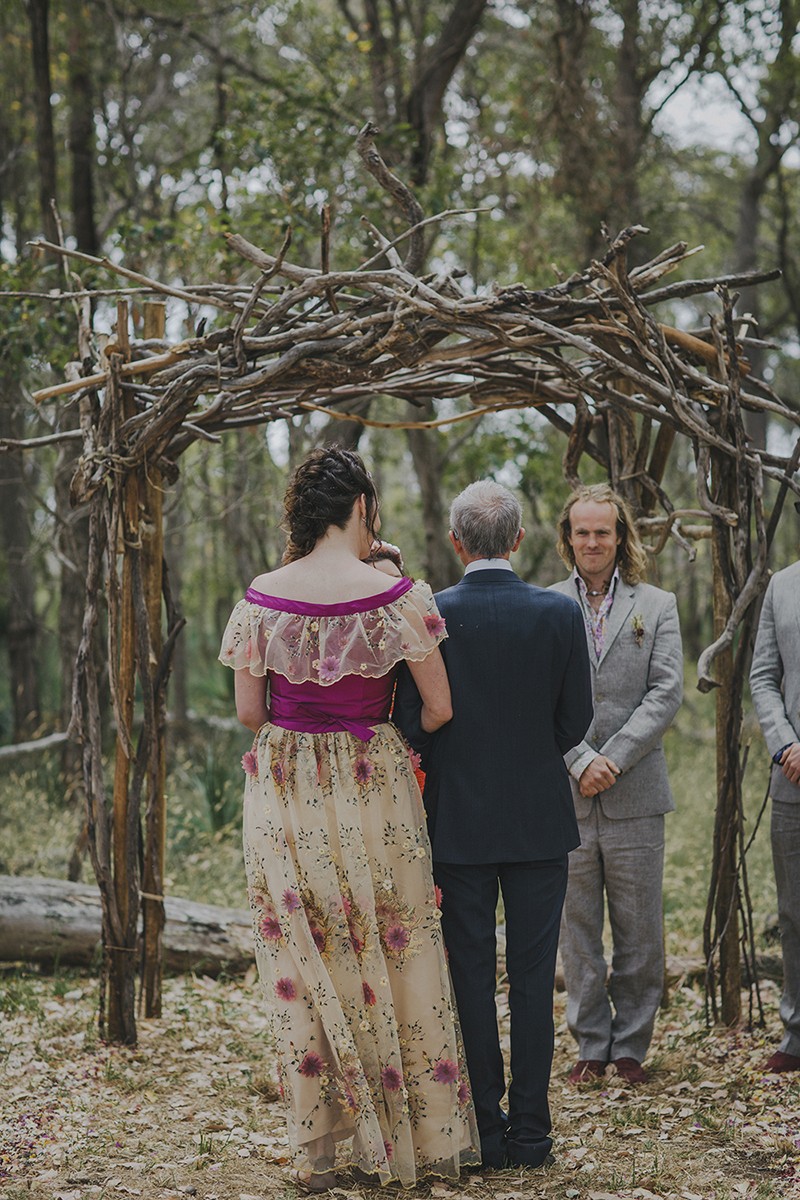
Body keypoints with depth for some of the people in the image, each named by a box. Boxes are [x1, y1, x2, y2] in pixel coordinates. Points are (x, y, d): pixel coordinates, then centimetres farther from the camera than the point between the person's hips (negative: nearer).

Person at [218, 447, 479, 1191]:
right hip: (375, 792, -2)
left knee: (304, 966, 8)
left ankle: (318, 1149, 14)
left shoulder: (262, 598, -4)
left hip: (285, 796, 2)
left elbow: (248, 711, 0)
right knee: (391, 955, 10)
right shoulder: (396, 596, -10)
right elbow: (439, 708, -5)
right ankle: (415, 1135, 18)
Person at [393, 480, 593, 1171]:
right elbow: (576, 722, 0)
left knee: (471, 977, 7)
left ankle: (485, 1132, 10)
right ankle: (531, 1132, 11)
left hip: (458, 821, -1)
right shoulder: (561, 614, -6)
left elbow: (411, 723, -9)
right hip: (541, 818, 1)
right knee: (533, 976, 8)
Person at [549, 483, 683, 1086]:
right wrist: (580, 760, -12)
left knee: (639, 930, 4)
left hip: (635, 792, 0)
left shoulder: (657, 606, 7)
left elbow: (667, 693, -1)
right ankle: (592, 1044, 16)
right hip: (565, 794, 0)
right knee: (578, 929, 6)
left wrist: (613, 759, -11)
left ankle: (631, 1046, 15)